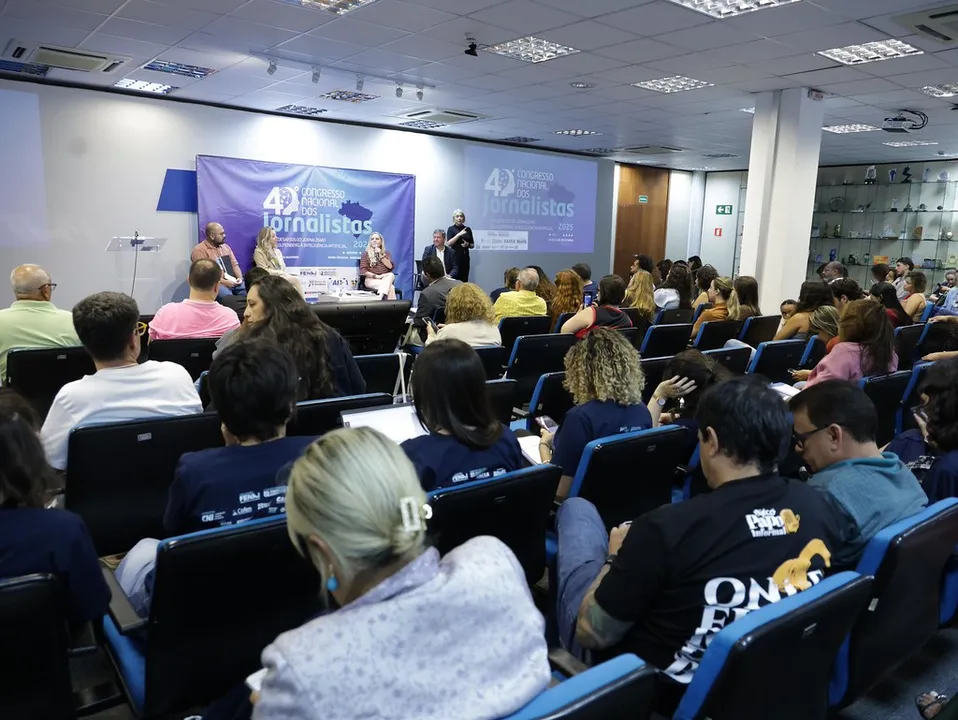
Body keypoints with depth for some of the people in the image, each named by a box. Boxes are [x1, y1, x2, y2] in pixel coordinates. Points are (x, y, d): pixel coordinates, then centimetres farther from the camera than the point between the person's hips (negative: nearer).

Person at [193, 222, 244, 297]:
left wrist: (240, 278, -3)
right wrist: (224, 282, -19)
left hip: (233, 282, 6)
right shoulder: (200, 251, -4)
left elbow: (234, 264, 17)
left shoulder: (225, 247, 19)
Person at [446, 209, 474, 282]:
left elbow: (472, 245, 15)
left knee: (464, 281, 0)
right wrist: (459, 234, -19)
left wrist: (468, 244, -7)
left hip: (465, 258, 4)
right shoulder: (451, 229, 1)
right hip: (454, 257, -4)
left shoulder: (468, 229, 11)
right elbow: (448, 243, -12)